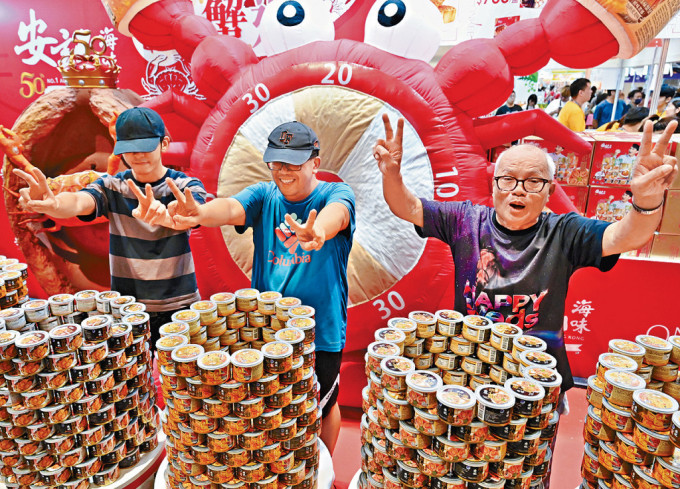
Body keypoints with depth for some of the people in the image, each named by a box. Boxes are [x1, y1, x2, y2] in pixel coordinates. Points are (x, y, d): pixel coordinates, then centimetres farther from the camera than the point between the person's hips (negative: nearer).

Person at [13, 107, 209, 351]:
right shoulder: (111, 187, -1)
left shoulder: (186, 185, -6)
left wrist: (164, 215, -52)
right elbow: (80, 202, -22)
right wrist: (53, 204, -46)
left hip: (180, 307, -1)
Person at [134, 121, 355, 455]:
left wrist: (317, 231, -57)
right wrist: (200, 213, -44)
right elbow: (231, 208, -20)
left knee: (322, 408, 17)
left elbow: (336, 213, -33)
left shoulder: (337, 194, -9)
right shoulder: (264, 195, 0)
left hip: (321, 330, -2)